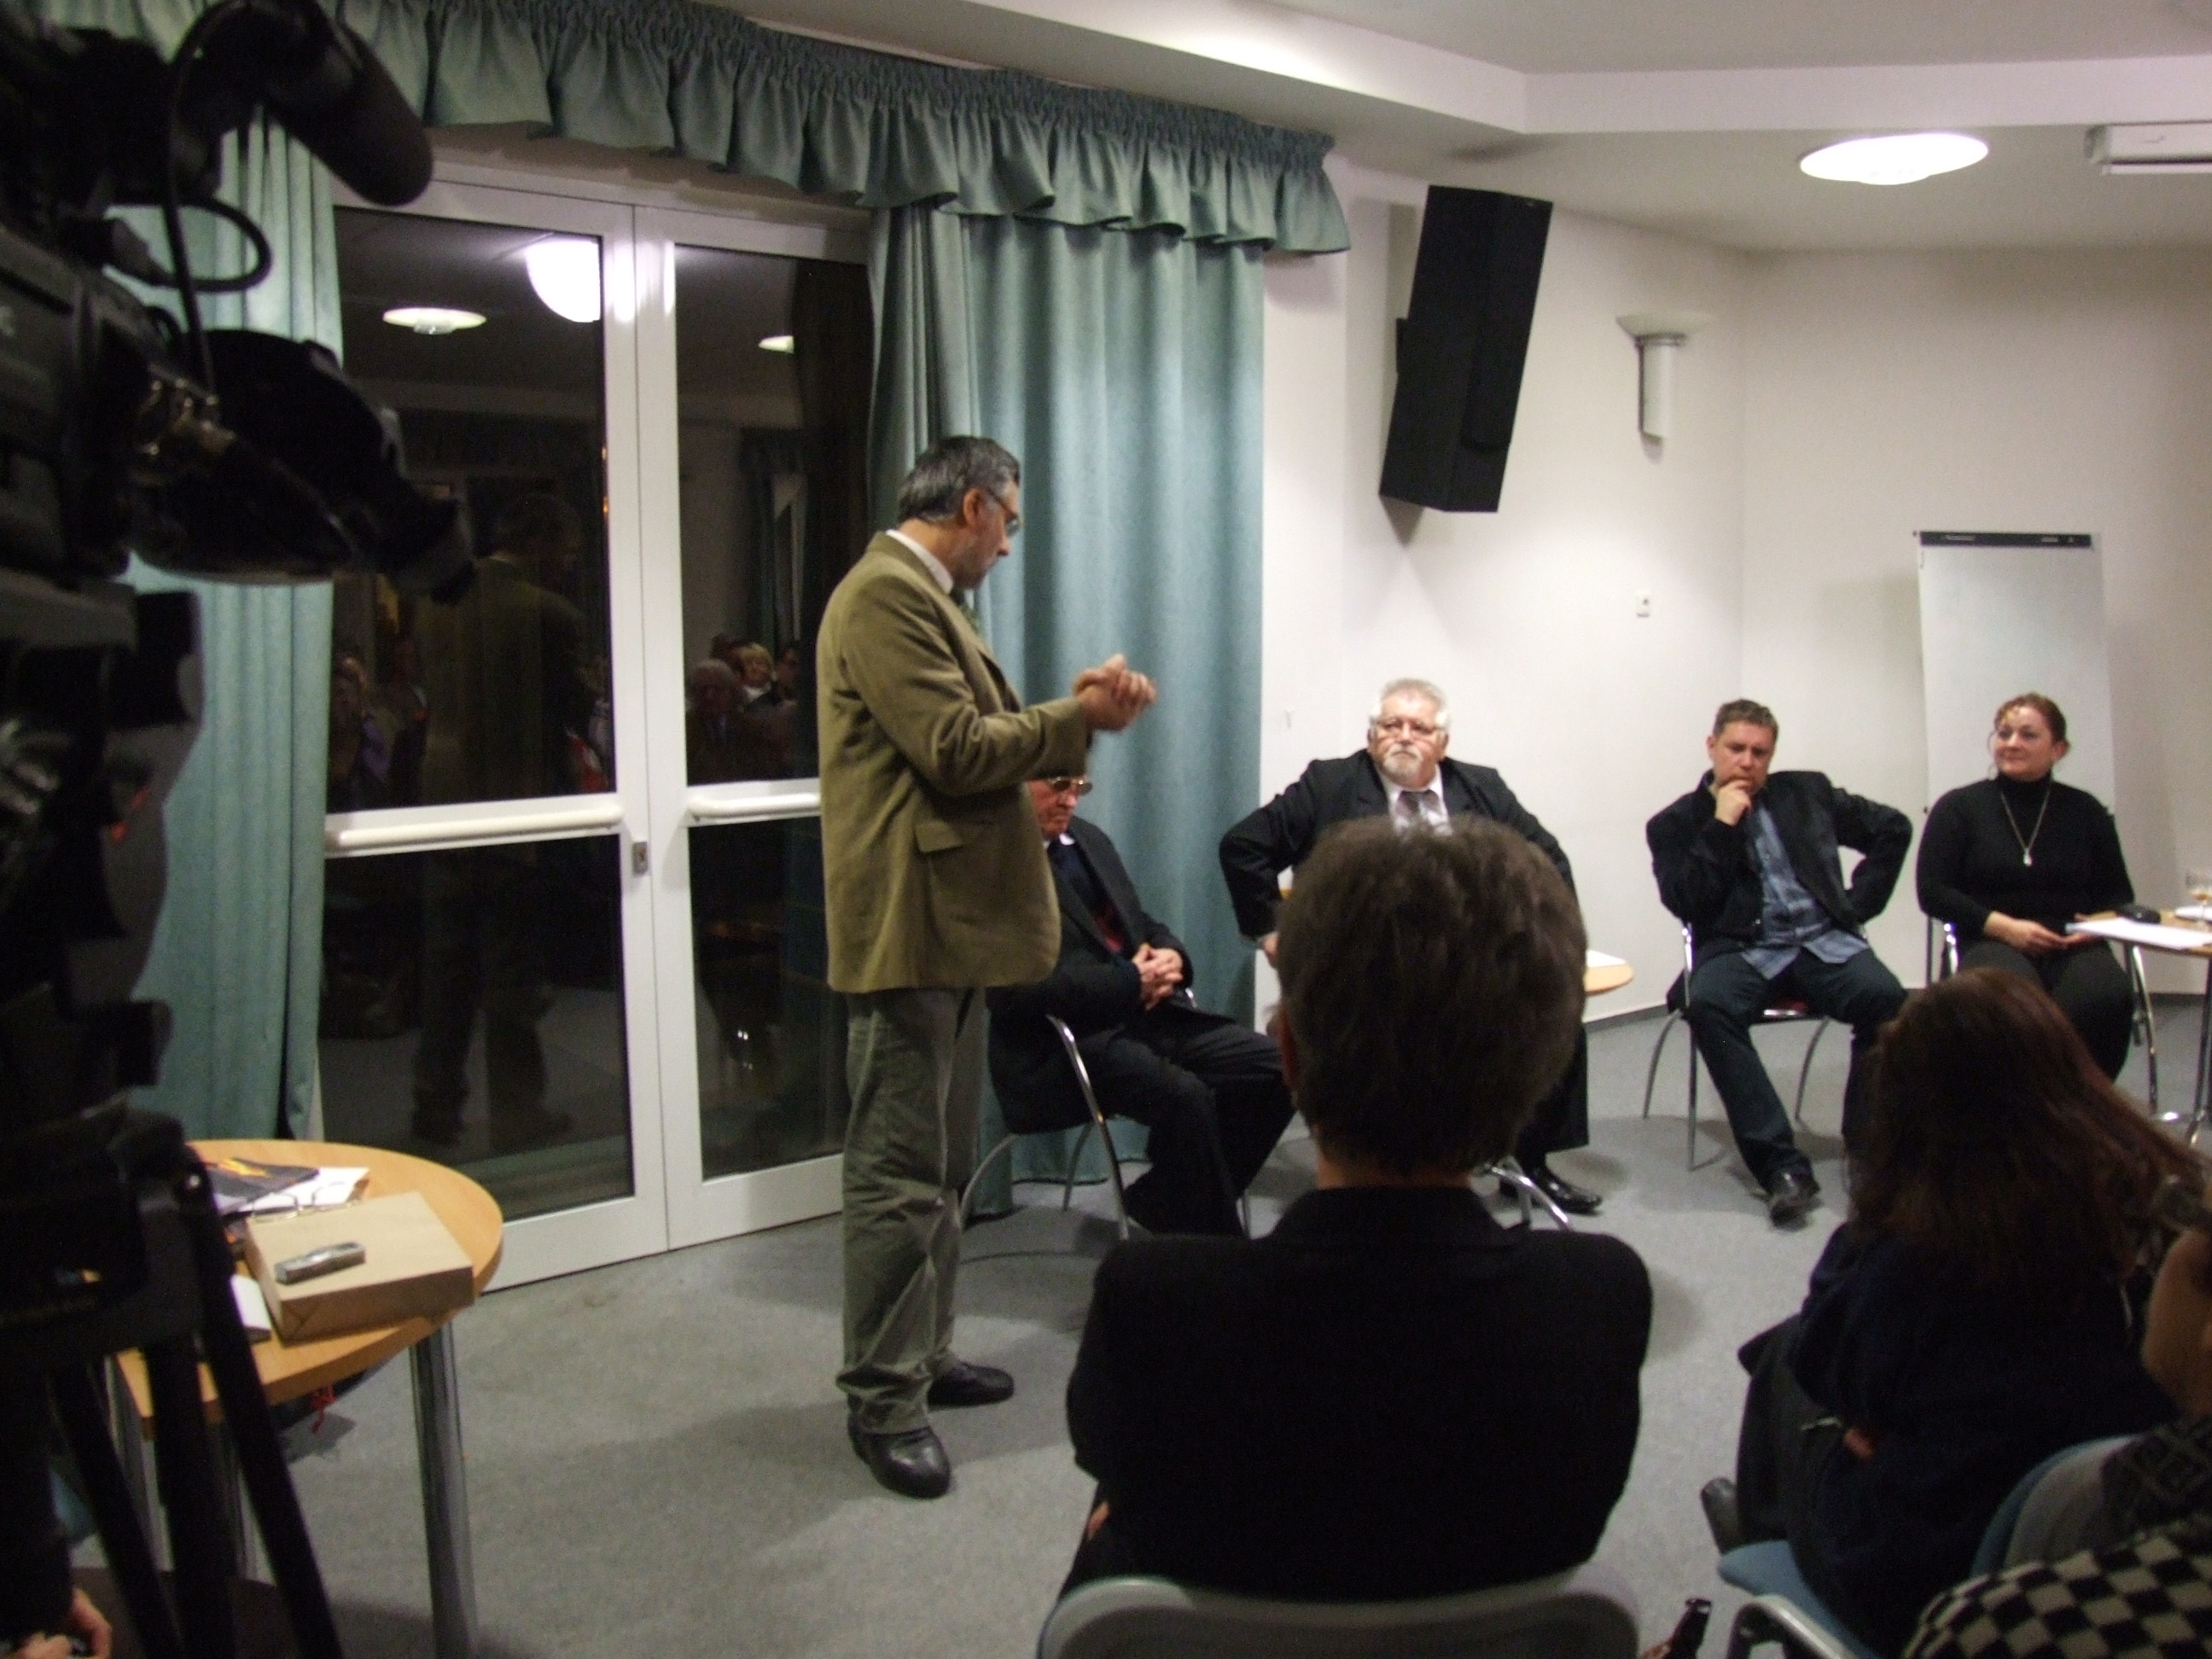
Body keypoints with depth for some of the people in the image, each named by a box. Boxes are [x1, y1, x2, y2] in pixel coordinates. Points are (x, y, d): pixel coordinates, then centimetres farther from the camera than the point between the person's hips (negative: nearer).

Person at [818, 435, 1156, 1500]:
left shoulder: (922, 595, 20)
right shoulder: (886, 592, -14)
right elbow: (955, 749, -20)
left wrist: (1069, 717, 8)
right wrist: (1080, 718, -11)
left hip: (953, 922, 11)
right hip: (909, 924, -11)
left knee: (941, 1166, 18)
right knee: (900, 1177, -3)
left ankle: (924, 1357, 30)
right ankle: (883, 1402, 7)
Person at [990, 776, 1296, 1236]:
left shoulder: (1089, 839, 18)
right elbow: (1014, 991, -19)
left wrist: (1170, 957, -1)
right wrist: (1132, 982, -16)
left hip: (1151, 1013, 8)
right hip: (1067, 1039, -8)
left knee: (1276, 1069, -8)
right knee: (1186, 1097, -32)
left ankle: (1162, 1200, 6)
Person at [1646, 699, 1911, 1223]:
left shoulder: (1806, 793, 18)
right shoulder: (1675, 824, 10)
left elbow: (1893, 827, 20)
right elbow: (1687, 904, -4)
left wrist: (1859, 902, 9)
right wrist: (1723, 825, -6)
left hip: (1825, 942, 2)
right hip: (1741, 952, -2)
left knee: (1887, 998, -30)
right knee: (1708, 1005, -36)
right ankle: (1781, 1165, -33)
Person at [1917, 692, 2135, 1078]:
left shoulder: (2085, 810, 16)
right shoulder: (1958, 808, 8)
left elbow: (2118, 895, 19)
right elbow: (1933, 892, 1)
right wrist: (2007, 926, -11)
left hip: (2072, 944, 2)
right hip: (1992, 942, -2)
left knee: (2106, 998, -32)